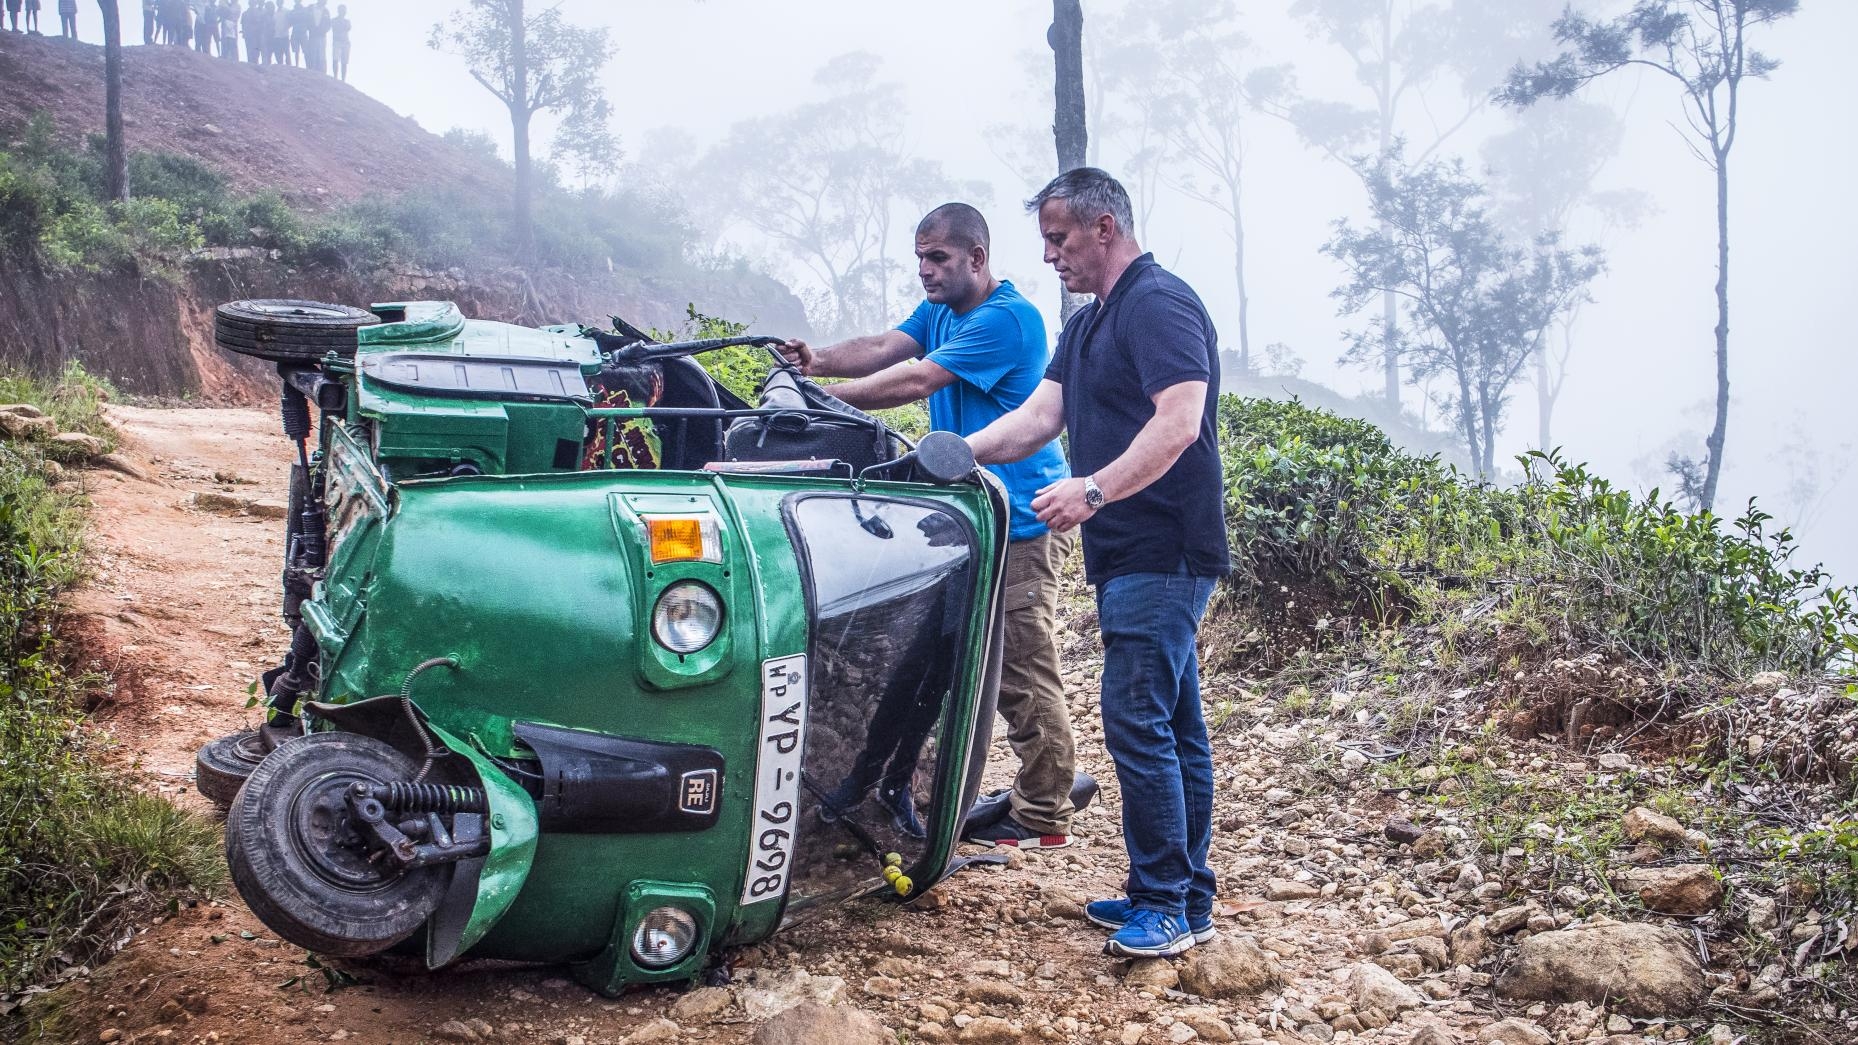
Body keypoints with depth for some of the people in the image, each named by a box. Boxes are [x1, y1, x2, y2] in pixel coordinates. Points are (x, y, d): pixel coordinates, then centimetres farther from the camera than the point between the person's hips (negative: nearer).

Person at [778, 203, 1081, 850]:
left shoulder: (1006, 319, -16)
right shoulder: (938, 311, 15)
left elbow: (916, 381, -22)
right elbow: (885, 348, 0)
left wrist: (823, 398, -22)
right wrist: (820, 361, -19)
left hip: (1021, 518, -10)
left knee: (1026, 670, -6)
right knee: (998, 665, 13)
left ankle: (1043, 818, 1)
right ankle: (1036, 790, 22)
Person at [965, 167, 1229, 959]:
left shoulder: (1160, 303, -12)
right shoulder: (1088, 325, 20)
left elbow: (1180, 421, -24)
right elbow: (1038, 418, 13)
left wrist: (1095, 490, -31)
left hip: (1161, 552, -10)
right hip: (1137, 557, 10)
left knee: (1137, 721, -11)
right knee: (1174, 727, 12)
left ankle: (1164, 902, -4)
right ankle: (1186, 899, 19)